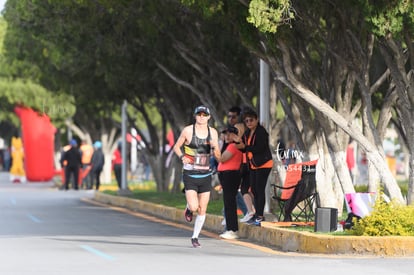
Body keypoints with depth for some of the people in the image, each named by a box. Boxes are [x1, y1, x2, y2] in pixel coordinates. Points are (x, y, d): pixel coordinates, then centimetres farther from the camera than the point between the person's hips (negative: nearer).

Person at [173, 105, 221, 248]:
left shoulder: (213, 132, 6)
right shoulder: (188, 130, -4)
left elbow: (218, 157, 8)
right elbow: (176, 147, 7)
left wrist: (215, 147, -13)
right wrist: (182, 157, -13)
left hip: (205, 174, 3)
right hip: (190, 174, -3)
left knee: (202, 210, 2)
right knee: (194, 207, -17)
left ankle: (195, 237, 18)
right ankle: (188, 208, 20)